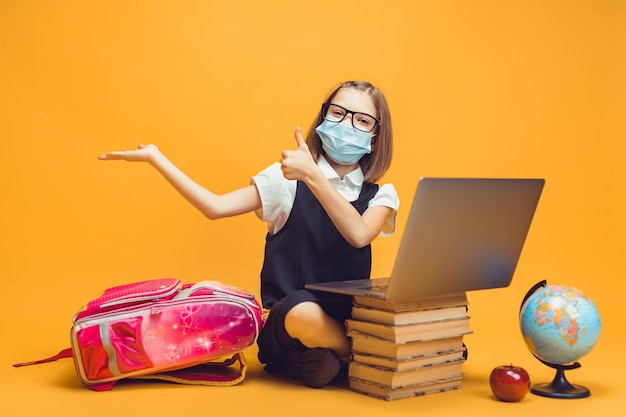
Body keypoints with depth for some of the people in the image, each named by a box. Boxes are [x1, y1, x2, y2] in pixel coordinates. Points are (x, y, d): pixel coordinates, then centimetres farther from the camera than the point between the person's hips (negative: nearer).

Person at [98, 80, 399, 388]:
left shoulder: (379, 196, 7)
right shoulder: (287, 179, 3)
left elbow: (359, 235, -16)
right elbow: (216, 207, -7)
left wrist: (313, 176, -25)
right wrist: (155, 158, -11)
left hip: (348, 320, 2)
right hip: (287, 316, -2)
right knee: (303, 313, -38)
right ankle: (355, 353, -6)